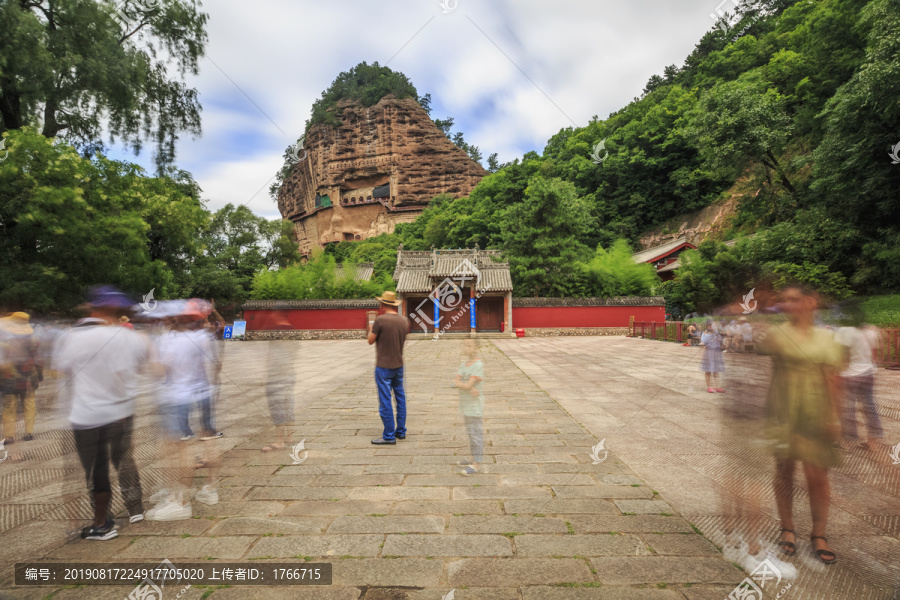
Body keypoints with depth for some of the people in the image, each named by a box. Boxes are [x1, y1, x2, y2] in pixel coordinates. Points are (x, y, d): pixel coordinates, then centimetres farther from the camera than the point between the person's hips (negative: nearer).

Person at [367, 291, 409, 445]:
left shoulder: (380, 320, -16)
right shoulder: (404, 320, 2)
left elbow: (371, 340, -7)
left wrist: (371, 329, 14)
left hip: (384, 367, -6)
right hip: (399, 365, 6)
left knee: (385, 401, 1)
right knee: (400, 398, 16)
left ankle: (389, 436, 7)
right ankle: (401, 431, 25)